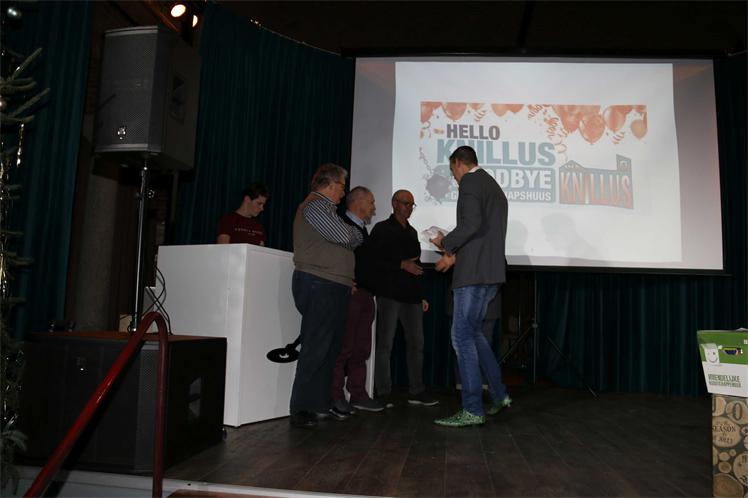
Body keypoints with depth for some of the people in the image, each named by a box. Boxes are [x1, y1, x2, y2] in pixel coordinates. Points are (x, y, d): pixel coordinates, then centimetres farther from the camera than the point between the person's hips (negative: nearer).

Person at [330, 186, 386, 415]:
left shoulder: (362, 230, 23)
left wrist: (370, 288, 15)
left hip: (365, 295, 9)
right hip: (350, 294, -9)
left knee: (361, 348, 10)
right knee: (344, 347, -7)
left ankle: (358, 394, 17)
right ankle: (335, 396, 1)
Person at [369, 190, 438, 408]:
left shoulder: (412, 232, 21)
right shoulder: (382, 229, 2)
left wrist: (421, 296, 20)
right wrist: (401, 265, -15)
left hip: (411, 296, 7)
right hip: (389, 294, -6)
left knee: (416, 343, 6)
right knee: (385, 344, -3)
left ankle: (416, 391, 15)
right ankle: (383, 393, 3)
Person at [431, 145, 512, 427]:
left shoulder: (470, 181, -6)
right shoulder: (494, 187, 23)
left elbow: (472, 223, -21)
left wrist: (445, 243, -5)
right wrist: (456, 254, 21)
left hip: (474, 272, -10)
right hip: (491, 270, 10)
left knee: (462, 336, -6)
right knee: (472, 332, 18)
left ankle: (472, 410, -2)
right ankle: (499, 395, 23)